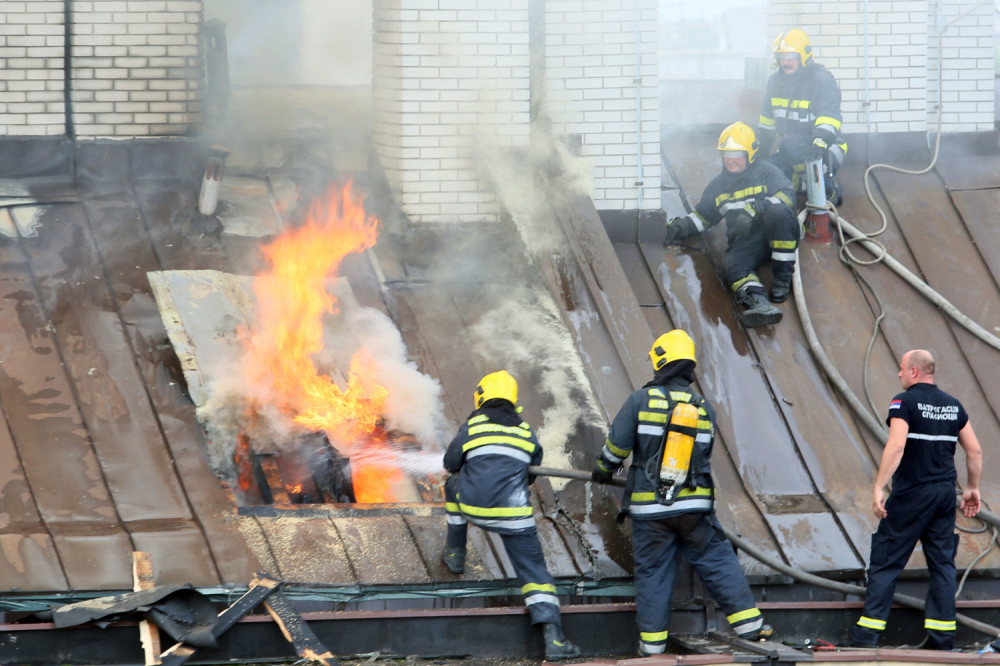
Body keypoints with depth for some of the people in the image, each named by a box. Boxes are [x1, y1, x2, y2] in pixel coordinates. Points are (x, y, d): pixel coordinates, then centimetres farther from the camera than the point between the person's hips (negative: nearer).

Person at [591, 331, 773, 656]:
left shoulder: (641, 400, -6)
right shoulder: (705, 409, 4)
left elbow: (617, 444, -2)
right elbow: (703, 453, 13)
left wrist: (603, 469, 19)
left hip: (649, 507, -2)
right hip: (695, 505, 2)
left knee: (652, 572, 5)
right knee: (718, 562, 9)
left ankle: (652, 642, 8)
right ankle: (749, 623, 8)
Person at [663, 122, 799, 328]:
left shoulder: (766, 172, 9)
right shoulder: (718, 185, 26)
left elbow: (786, 195, -8)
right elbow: (702, 216, 35)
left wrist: (754, 210, -22)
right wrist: (681, 226, 14)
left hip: (777, 234, -3)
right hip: (745, 241, 3)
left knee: (778, 211, -37)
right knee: (733, 265, -31)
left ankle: (783, 277, -27)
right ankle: (757, 302, -60)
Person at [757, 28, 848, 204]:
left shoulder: (821, 78, -15)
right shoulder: (775, 80, 9)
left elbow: (830, 115, -29)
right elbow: (768, 117, 25)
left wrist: (821, 139, -45)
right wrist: (762, 144, 29)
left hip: (826, 150, -7)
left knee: (789, 145, -38)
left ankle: (828, 186, -23)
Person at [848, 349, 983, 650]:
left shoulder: (905, 402, -9)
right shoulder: (953, 405, 9)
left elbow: (896, 446, -21)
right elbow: (975, 451, 10)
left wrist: (879, 488, -22)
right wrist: (972, 488, 20)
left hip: (911, 495, -6)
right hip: (945, 494, 6)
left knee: (885, 561, 0)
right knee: (942, 563, 9)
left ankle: (868, 632, -2)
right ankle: (942, 635, 7)